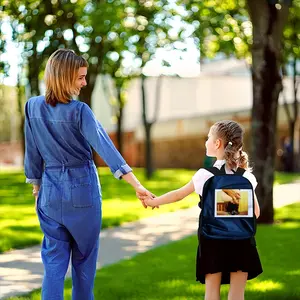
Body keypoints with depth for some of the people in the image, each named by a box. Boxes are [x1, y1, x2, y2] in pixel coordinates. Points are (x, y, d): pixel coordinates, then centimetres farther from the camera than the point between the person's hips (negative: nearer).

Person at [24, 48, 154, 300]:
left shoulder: (33, 107, -3)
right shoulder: (79, 111, -15)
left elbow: (32, 153, 5)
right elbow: (105, 147, -24)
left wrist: (36, 187, 17)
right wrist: (137, 185, -29)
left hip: (51, 189, 3)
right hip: (82, 188, -3)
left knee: (54, 259, 6)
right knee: (84, 257, 14)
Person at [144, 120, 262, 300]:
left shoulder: (205, 175, -5)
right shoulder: (246, 176, 0)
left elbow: (178, 195, 6)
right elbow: (255, 212, 3)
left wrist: (153, 202, 20)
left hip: (213, 237, -1)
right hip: (240, 238, 1)